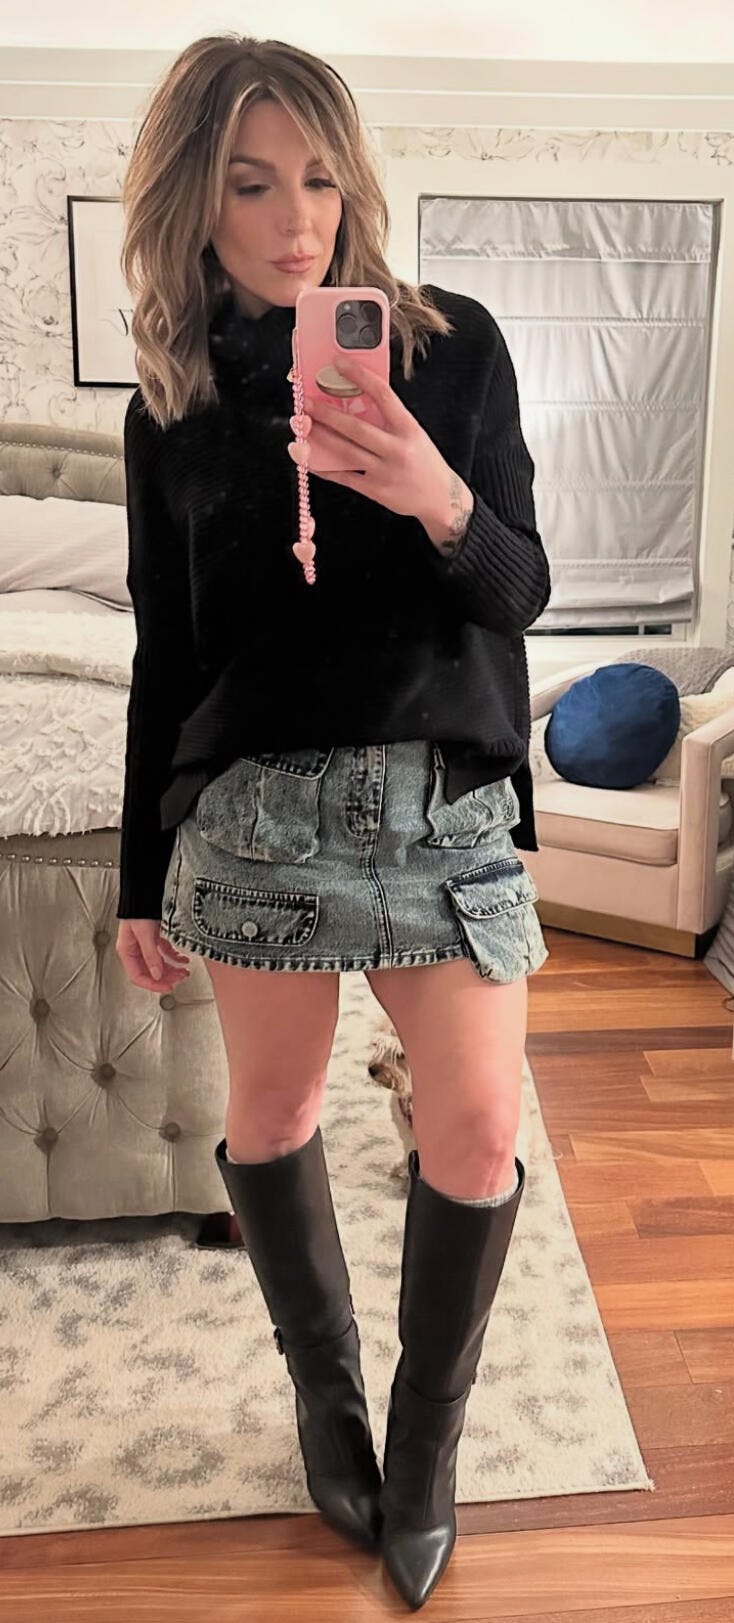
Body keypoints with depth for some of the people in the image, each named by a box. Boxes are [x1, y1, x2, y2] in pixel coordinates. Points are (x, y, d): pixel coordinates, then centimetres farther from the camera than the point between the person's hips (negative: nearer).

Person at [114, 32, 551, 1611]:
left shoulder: (451, 343, 1)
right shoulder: (173, 396, 5)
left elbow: (521, 592, -2)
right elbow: (169, 648, 9)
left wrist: (441, 504, -25)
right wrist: (144, 875, 10)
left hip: (448, 799, 0)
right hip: (257, 805, 1)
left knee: (477, 1133, -2)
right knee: (272, 1111, 10)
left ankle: (424, 1439, 24)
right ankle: (325, 1388, 37)